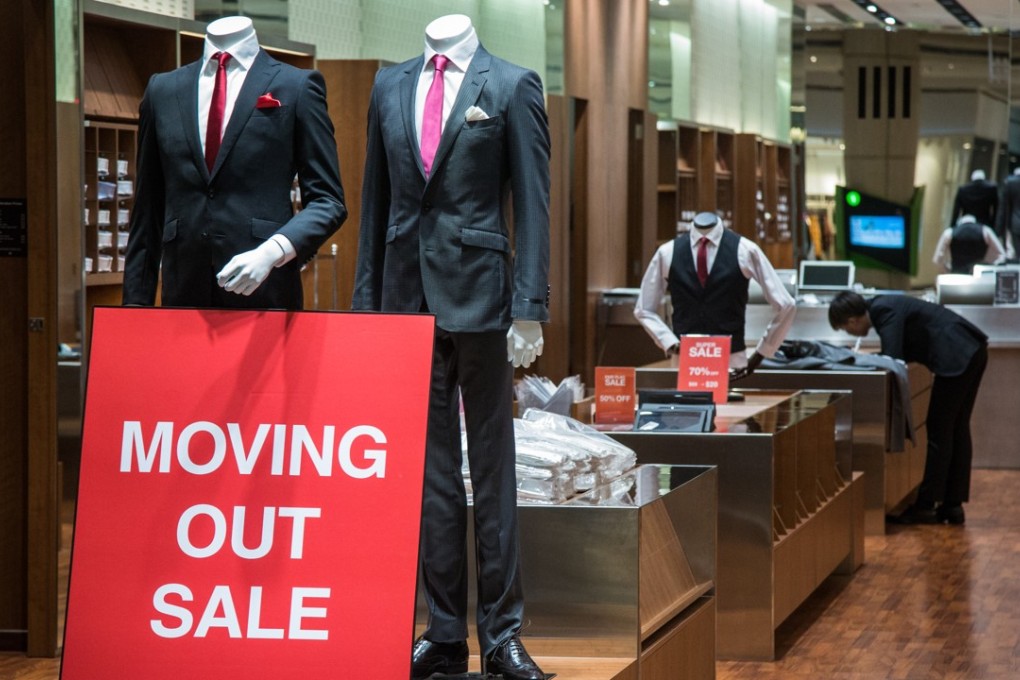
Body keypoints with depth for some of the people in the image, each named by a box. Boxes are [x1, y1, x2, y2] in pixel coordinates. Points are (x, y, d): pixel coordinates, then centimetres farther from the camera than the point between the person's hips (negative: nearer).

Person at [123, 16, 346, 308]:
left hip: (265, 288, -3)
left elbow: (328, 202, 1)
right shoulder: (162, 90, 16)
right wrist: (136, 300, 11)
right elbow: (148, 208, 17)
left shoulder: (298, 86, 5)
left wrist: (272, 251, -16)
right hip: (183, 292, 3)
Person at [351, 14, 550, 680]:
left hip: (478, 293, -4)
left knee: (492, 464, 3)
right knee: (429, 468, 7)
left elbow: (534, 204, -4)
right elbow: (375, 198, 14)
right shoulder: (390, 85, 12)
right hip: (407, 294, 4)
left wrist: (529, 308, -11)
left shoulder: (513, 86, -1)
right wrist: (367, 297, 9)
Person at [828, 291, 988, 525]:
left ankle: (926, 507, 0)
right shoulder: (882, 305, 16)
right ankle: (953, 505, 15)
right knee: (957, 429, 12)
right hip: (971, 350, 10)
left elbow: (892, 359, -20)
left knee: (938, 431, -4)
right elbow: (898, 355, 22)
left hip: (957, 355, -10)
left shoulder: (884, 311, -13)